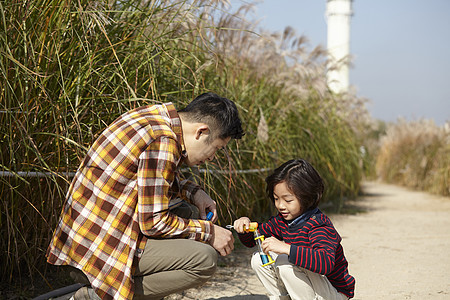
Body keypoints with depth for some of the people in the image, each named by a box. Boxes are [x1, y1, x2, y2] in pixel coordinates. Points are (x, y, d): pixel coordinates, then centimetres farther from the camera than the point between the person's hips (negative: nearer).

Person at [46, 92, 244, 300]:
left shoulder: (158, 115, 8)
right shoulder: (162, 143, -21)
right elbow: (153, 222, -18)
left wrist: (193, 192, 12)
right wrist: (208, 232, -7)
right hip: (99, 249, -10)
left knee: (189, 212, 19)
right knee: (205, 260, -15)